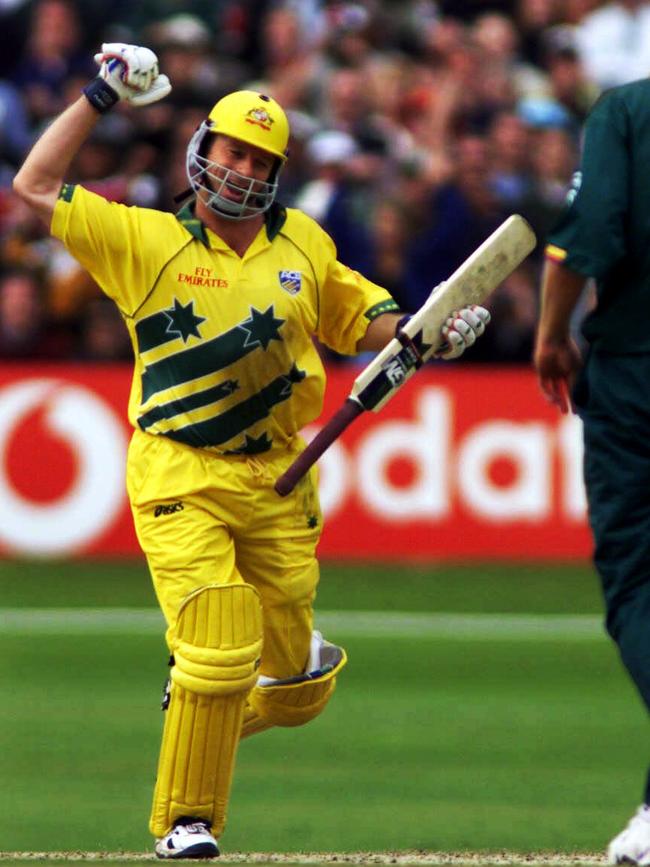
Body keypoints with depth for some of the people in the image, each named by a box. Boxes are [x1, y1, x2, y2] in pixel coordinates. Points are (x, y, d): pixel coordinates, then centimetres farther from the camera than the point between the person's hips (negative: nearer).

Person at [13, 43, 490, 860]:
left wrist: (434, 329, 2)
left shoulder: (302, 245, 11)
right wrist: (99, 97, -4)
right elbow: (35, 186, -3)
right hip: (181, 480, -4)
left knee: (294, 687, 9)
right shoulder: (144, 240, -1)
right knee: (218, 659, -17)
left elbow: (361, 318, 21)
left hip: (278, 484, 4)